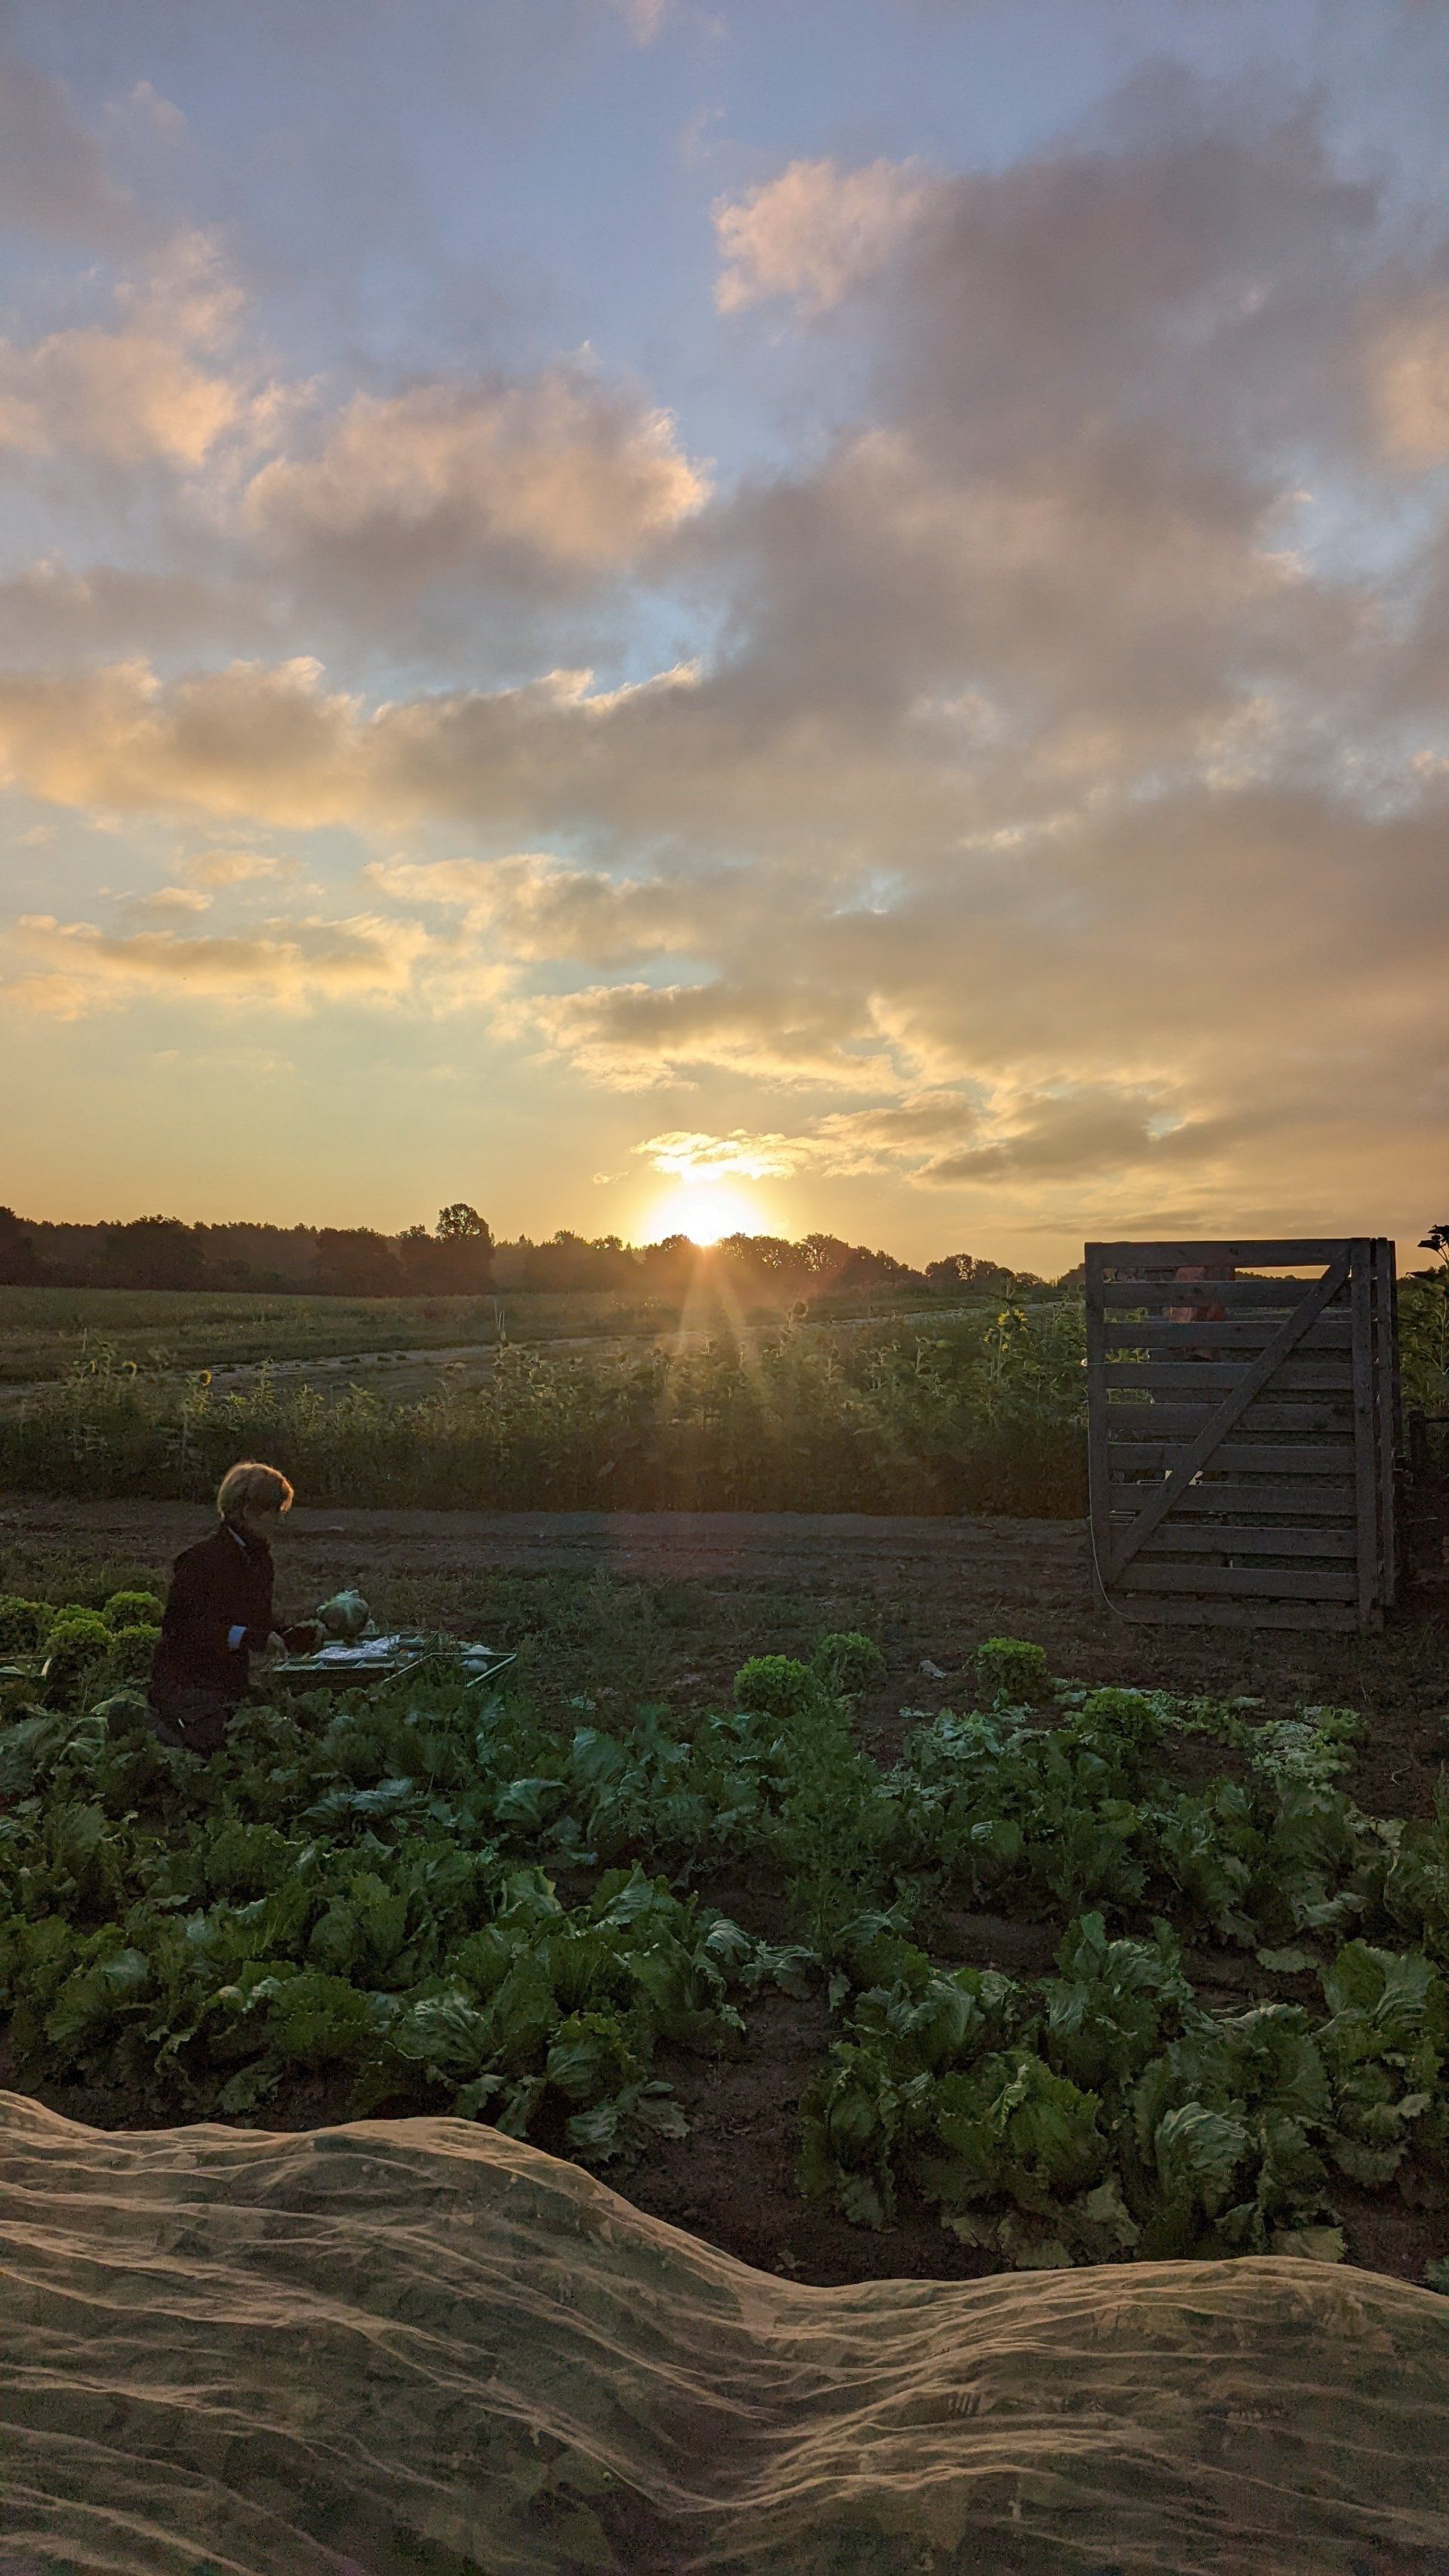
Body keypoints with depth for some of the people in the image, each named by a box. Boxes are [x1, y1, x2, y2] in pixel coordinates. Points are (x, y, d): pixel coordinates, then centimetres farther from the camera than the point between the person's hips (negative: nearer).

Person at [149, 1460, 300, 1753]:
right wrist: (245, 1637, -32)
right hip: (186, 1682, -8)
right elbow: (177, 1625, -25)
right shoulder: (202, 1558, -18)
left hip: (231, 1685, 8)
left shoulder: (260, 1560, 9)